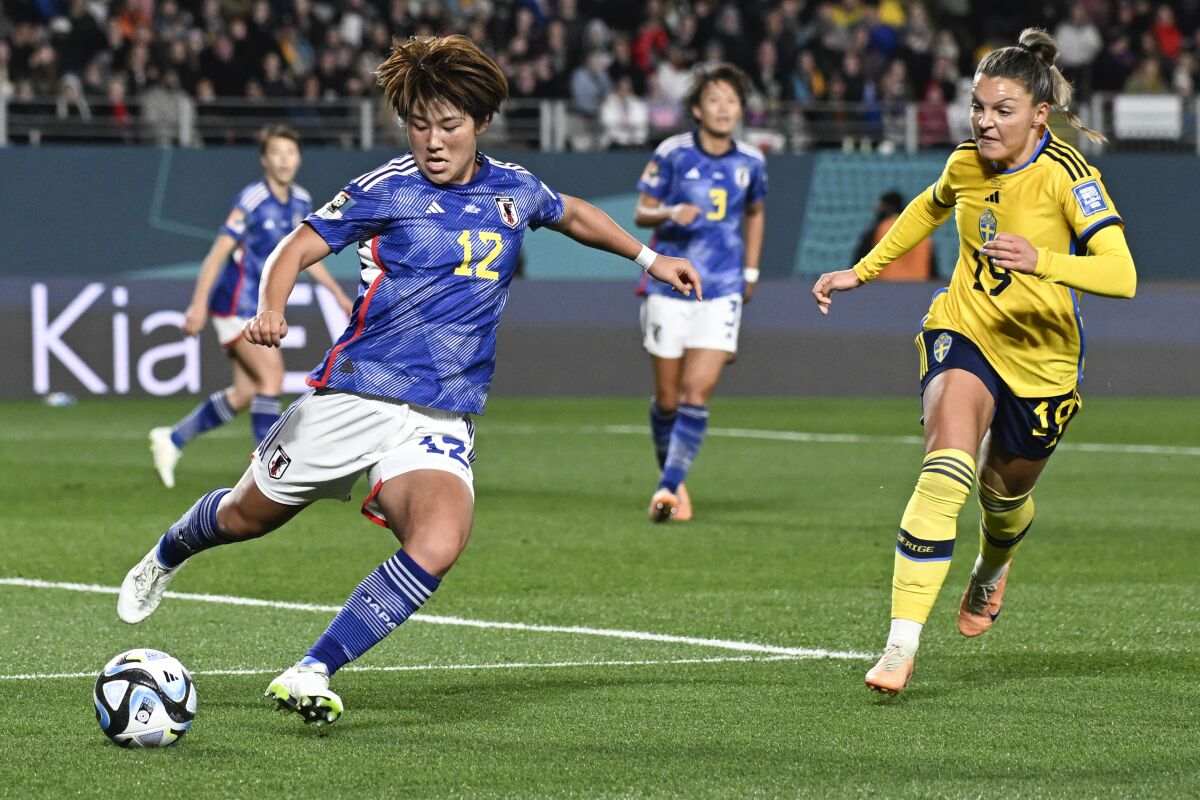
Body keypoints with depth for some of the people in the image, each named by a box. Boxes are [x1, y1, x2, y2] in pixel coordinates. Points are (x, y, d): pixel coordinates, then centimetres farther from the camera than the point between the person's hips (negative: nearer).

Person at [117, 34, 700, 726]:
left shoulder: (514, 191, 8)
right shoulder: (387, 189, -5)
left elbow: (575, 214, 30)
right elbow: (298, 248, -5)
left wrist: (649, 257, 28)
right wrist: (270, 310, -24)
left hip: (442, 422, 2)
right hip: (354, 396, -2)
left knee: (438, 545, -27)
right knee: (249, 515, 14)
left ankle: (313, 674, -21)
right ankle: (165, 558, 50)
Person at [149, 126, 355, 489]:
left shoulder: (300, 201, 6)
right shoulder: (252, 200, -17)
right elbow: (218, 252, -17)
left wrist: (339, 294, 19)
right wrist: (199, 304, -22)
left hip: (260, 306, 8)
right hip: (236, 303, -8)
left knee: (243, 395, 9)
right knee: (272, 375, -17)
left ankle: (172, 439, 23)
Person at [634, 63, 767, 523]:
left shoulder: (750, 162, 4)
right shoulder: (672, 153, -4)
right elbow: (641, 213, 0)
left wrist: (751, 272, 18)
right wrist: (670, 213, -21)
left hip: (722, 292, 1)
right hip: (669, 286, -1)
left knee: (697, 393, -13)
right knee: (667, 399, 4)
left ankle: (668, 487, -13)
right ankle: (672, 479, 26)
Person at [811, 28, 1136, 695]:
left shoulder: (1066, 174, -19)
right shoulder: (967, 165, -3)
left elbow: (1121, 275, -30)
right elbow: (929, 209, 23)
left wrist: (1041, 261, -46)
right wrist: (861, 272, 22)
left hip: (1043, 359, -2)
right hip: (964, 335, 2)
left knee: (1005, 496, 17)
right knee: (948, 467, -25)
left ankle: (991, 570, 58)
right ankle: (902, 645, -31)